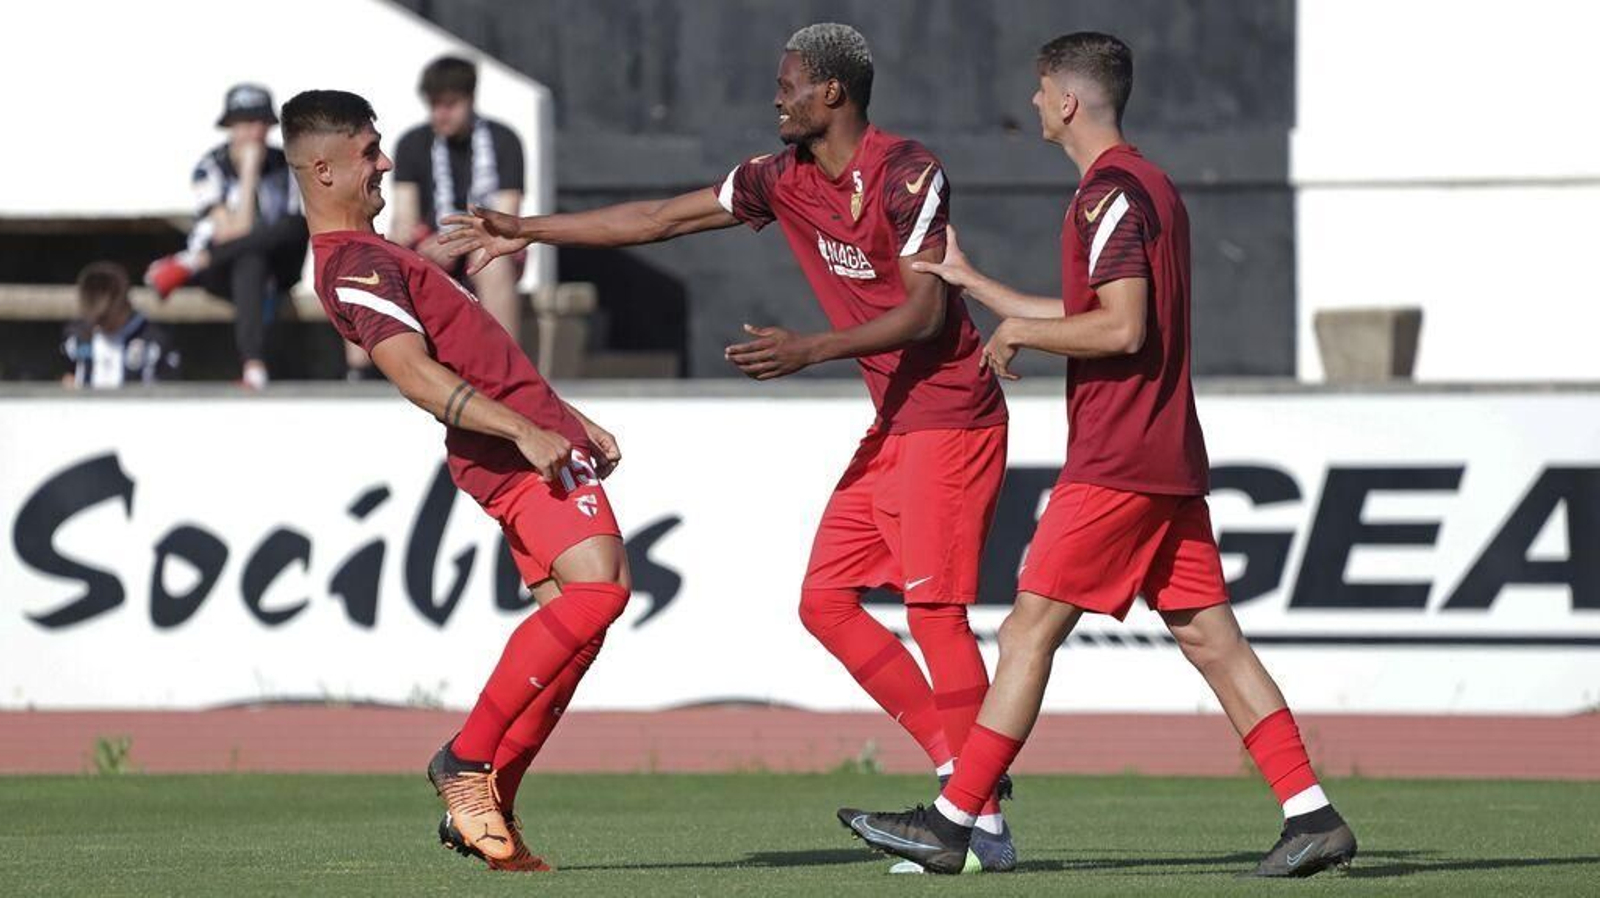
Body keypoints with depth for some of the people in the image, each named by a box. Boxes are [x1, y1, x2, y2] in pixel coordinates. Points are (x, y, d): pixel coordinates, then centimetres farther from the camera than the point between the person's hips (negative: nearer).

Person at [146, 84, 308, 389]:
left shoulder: (284, 166, 2)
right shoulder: (212, 168, -8)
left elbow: (293, 229, 1)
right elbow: (233, 234, -21)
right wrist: (249, 171, -23)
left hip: (273, 271, 3)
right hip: (223, 272, -3)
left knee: (298, 224, -32)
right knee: (250, 261, -40)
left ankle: (187, 266, -26)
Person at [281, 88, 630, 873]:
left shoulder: (367, 256, 23)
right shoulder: (354, 266, -11)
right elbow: (415, 374, -24)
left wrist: (574, 422, 29)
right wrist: (524, 430, -30)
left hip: (537, 437, 10)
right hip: (514, 448, -10)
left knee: (576, 613, 5)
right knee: (597, 587, -23)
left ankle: (485, 802, 5)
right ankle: (468, 761, -15)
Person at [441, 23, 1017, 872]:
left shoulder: (908, 174, -16)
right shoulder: (783, 178, 8)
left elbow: (925, 312, -22)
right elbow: (659, 218, 14)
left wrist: (809, 350, -29)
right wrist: (527, 229, 15)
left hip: (949, 417, -9)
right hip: (892, 422, 9)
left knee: (934, 605, -14)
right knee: (825, 600, 5)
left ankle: (984, 821, -12)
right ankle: (958, 769, 6)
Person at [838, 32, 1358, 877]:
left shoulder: (1110, 195, -12)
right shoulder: (1150, 187, 19)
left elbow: (1121, 328, -21)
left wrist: (1019, 331, -8)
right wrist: (970, 282, 33)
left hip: (1114, 461, -9)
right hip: (1168, 458, 9)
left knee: (1030, 628, -5)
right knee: (1209, 637, 6)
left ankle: (952, 820, -3)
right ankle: (1313, 815, 0)